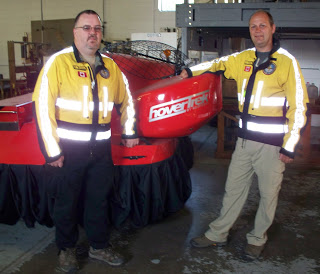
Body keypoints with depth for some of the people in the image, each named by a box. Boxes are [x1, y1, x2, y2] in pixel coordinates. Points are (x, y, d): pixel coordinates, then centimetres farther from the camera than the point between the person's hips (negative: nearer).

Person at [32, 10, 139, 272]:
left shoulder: (110, 66, 7)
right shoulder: (58, 63, -9)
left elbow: (126, 100, 20)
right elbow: (43, 107, -13)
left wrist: (129, 132, 20)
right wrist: (52, 151, -15)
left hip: (101, 149, 4)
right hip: (68, 150, -4)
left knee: (99, 200, 16)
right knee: (66, 202, 12)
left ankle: (100, 247, 34)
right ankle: (67, 249, 33)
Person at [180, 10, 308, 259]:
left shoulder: (287, 62, -7)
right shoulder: (243, 59, 9)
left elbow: (298, 107, -8)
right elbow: (218, 64, 27)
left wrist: (289, 146, -11)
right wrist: (191, 72, 14)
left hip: (272, 144, -4)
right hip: (245, 140, 5)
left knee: (268, 194, 9)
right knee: (234, 189, 14)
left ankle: (257, 239, 28)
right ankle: (218, 234, 27)